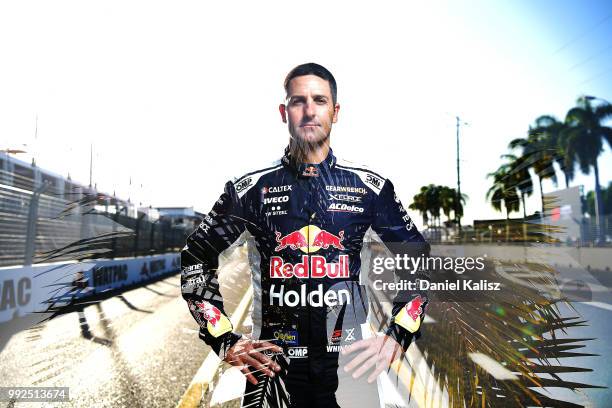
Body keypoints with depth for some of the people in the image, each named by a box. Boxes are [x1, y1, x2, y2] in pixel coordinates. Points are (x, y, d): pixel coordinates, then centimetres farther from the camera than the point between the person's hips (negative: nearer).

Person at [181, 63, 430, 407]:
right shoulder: (251, 188, -4)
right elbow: (194, 261, 2)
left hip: (351, 363, 1)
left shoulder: (370, 187, -3)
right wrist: (226, 341, -4)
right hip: (272, 363, 0)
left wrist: (397, 337, -5)